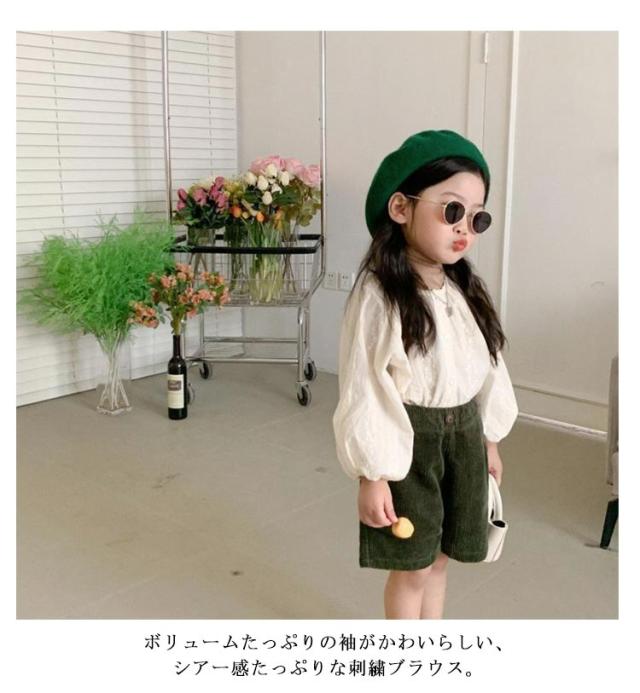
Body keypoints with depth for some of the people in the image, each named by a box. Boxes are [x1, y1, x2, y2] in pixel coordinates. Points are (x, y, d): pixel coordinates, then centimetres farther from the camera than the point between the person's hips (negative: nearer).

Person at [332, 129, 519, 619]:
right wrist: (373, 477, -17)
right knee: (411, 566, 10)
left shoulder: (465, 290, 1)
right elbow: (364, 390, -19)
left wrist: (489, 440, 16)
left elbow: (487, 367, 11)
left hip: (464, 432, 6)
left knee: (438, 556, 21)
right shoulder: (379, 295, -20)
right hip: (411, 438, -6)